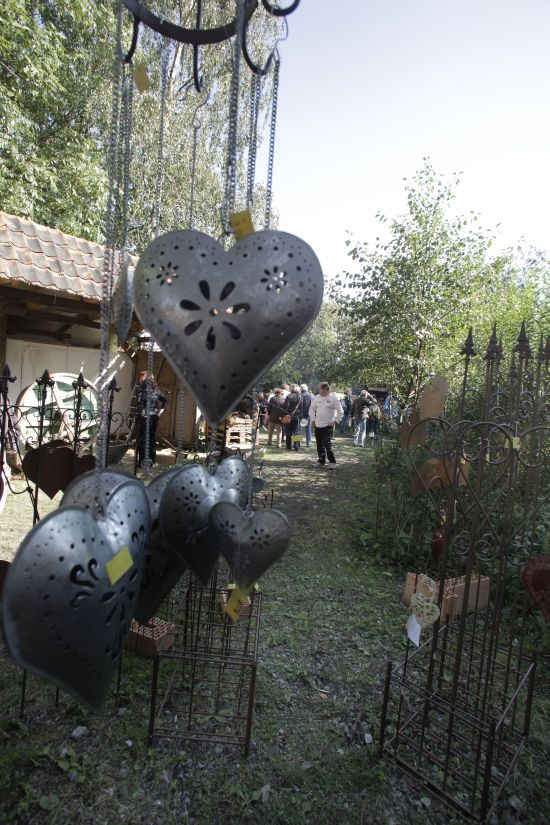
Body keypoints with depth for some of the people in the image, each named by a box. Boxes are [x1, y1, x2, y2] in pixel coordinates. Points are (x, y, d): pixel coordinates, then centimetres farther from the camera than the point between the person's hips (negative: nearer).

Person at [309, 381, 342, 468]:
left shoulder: (333, 398, -8)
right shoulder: (317, 397, 5)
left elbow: (339, 411, -4)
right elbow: (312, 408, 16)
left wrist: (336, 421, -8)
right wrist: (313, 419, 7)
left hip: (328, 425, -5)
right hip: (318, 425, 5)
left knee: (327, 444, -9)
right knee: (319, 444, 10)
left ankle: (332, 462, 4)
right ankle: (321, 461, 23)